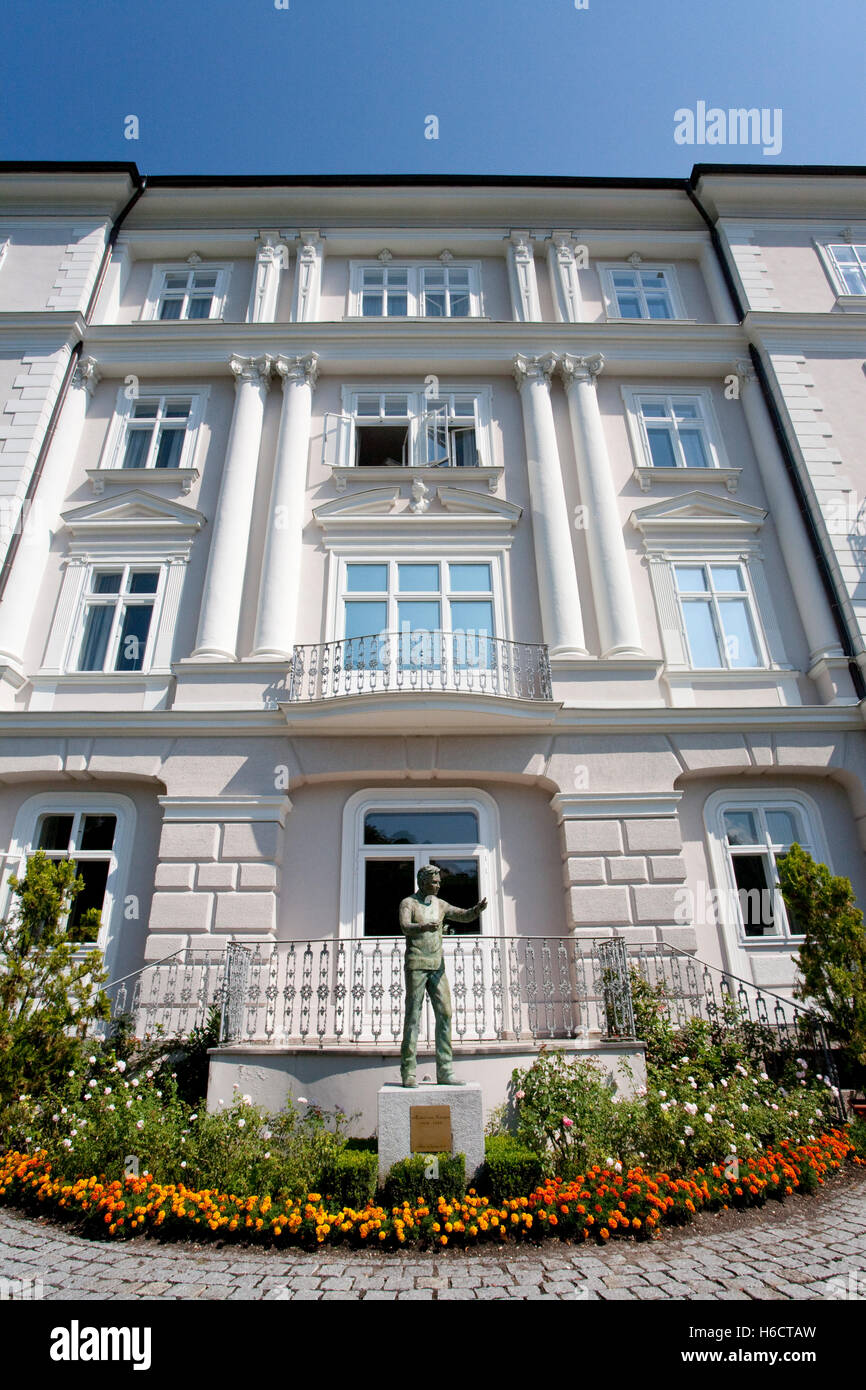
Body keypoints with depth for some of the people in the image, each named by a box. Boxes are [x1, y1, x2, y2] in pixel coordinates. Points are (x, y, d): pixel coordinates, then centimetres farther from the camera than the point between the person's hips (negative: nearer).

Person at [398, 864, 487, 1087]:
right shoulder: (408, 903, 0)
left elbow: (464, 915, 9)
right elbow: (405, 927, -18)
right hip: (416, 965, -5)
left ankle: (444, 1072, 3)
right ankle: (408, 1072, 3)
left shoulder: (440, 905, 15)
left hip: (437, 966, 5)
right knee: (413, 1016, -4)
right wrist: (425, 927, -38)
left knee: (444, 1014, -1)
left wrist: (478, 909, -14)